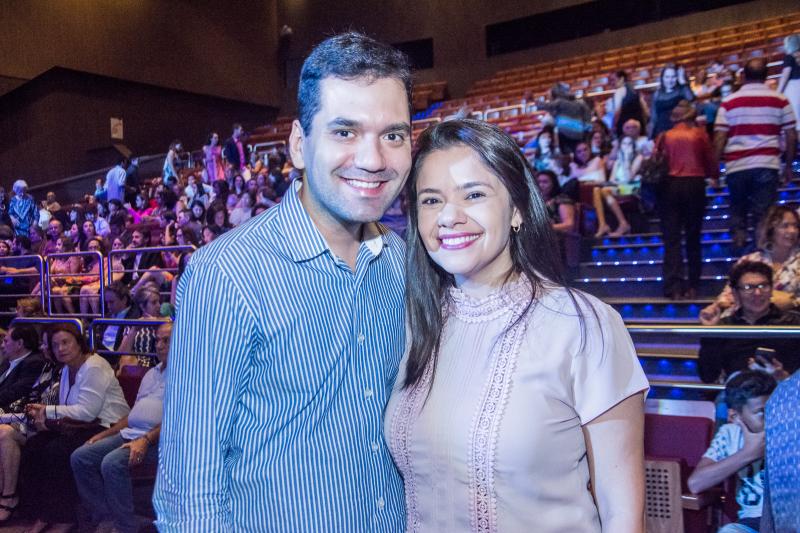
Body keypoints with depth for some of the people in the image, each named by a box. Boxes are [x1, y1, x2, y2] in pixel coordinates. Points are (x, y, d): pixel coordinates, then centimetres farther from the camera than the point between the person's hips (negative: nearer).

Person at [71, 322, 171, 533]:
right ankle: (103, 516, 0)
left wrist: (146, 440, -26)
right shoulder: (152, 373, 24)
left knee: (112, 463, -30)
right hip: (130, 433, 9)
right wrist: (104, 434, 16)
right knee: (80, 457, -4)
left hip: (158, 439, -9)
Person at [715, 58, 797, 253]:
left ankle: (739, 254, 16)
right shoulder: (780, 100, 5)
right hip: (766, 165, -1)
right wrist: (789, 165, 16)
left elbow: (719, 138, 0)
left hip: (736, 167, 1)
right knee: (764, 215, 2)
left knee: (737, 212, 17)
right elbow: (791, 136, 6)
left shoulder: (728, 102, 4)